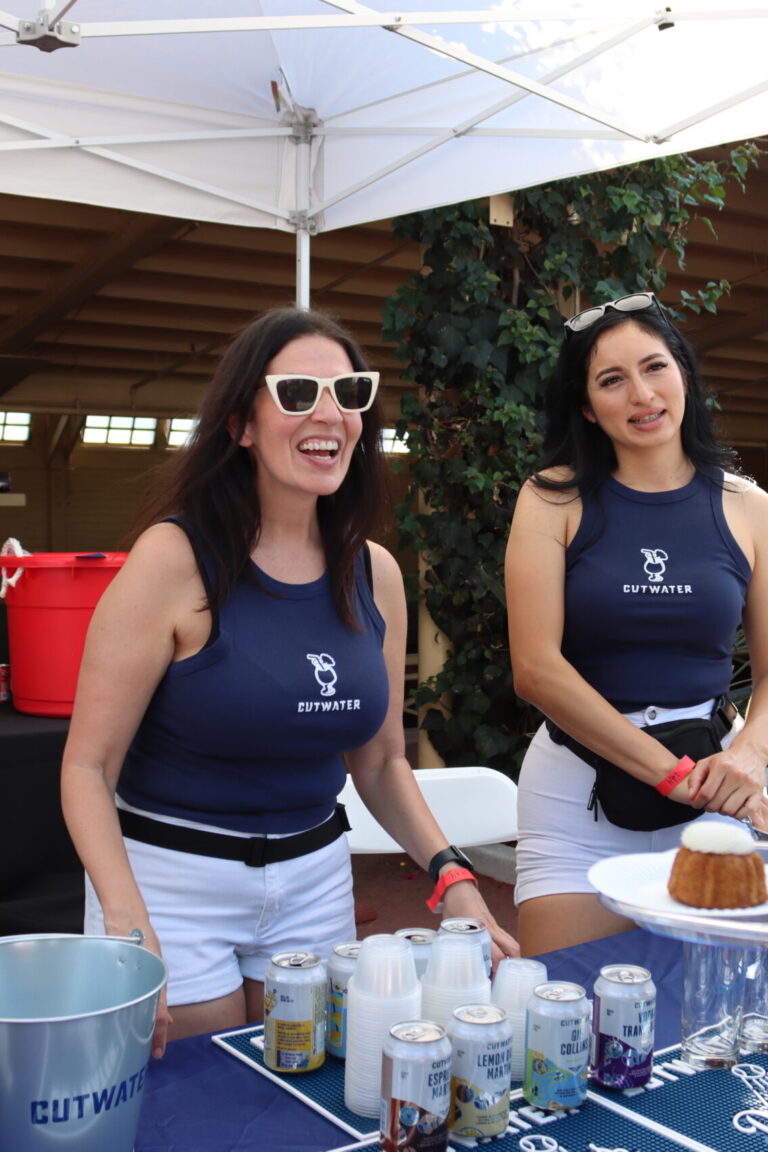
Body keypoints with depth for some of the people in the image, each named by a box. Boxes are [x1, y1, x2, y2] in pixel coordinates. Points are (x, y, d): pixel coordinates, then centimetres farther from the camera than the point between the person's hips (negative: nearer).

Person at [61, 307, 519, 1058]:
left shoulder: (375, 574, 0)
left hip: (315, 877, 5)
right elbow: (89, 768, -14)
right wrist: (129, 927, -27)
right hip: (173, 880, -5)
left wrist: (451, 876, -4)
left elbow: (381, 762, 10)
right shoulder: (175, 558, -16)